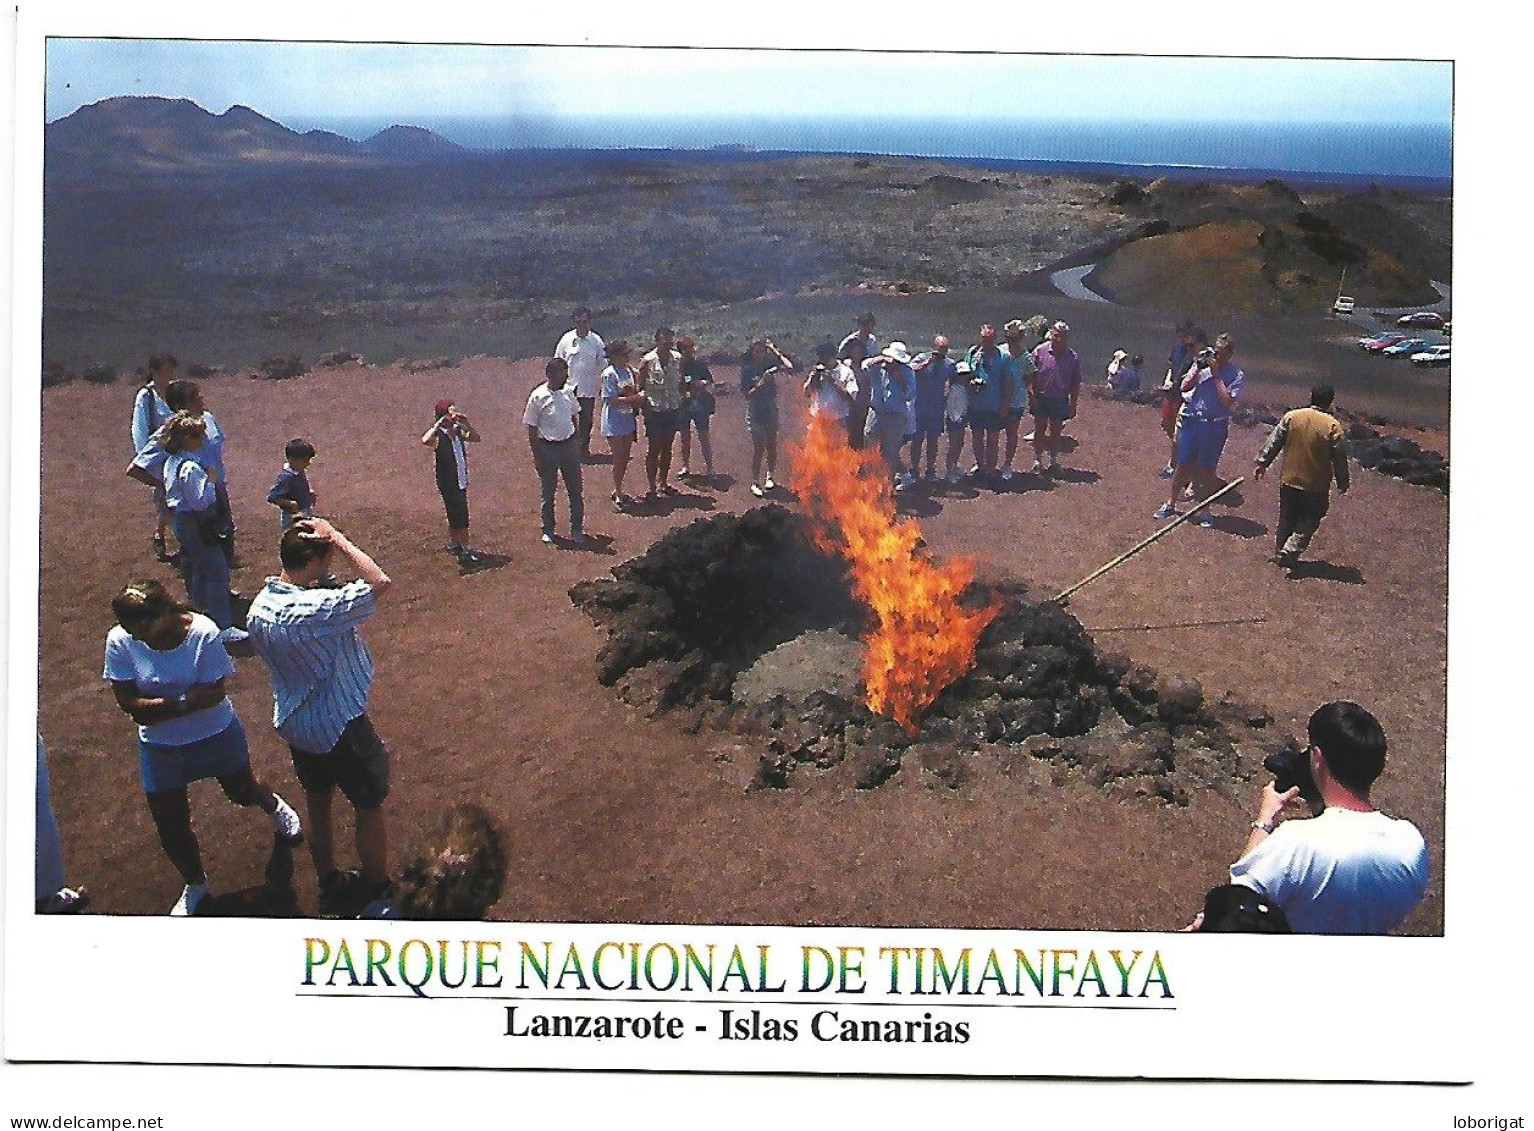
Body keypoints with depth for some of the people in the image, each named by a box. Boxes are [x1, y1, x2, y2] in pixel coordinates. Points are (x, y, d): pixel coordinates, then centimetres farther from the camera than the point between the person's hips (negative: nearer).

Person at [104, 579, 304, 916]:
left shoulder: (202, 632, -28)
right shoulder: (120, 641, -21)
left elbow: (215, 693, -25)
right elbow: (127, 702, -19)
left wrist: (155, 707, -29)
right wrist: (185, 701, -27)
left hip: (216, 735, -2)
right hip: (160, 747, 2)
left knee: (242, 793, 23)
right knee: (170, 825, 10)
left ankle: (274, 806, 61)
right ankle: (195, 885, 39)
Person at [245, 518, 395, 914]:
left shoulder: (259, 607, -7)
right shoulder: (316, 609, -34)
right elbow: (379, 583, -32)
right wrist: (339, 539, -28)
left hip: (295, 726, 7)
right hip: (341, 728, -7)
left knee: (317, 806, 24)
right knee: (370, 807, 14)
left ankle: (330, 885, 41)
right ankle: (378, 892, 30)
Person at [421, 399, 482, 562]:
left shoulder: (457, 431, 3)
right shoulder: (438, 435, -17)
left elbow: (476, 438, 10)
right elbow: (425, 440, -38)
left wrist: (466, 423, -4)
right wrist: (438, 424, -31)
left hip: (461, 480, 7)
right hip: (448, 482, -7)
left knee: (455, 514, 18)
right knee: (460, 515, -5)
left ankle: (453, 543, 32)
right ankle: (467, 550, 0)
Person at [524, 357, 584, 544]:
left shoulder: (566, 392, 0)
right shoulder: (538, 397, -15)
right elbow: (532, 429, -10)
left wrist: (574, 442, 15)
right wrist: (537, 457, -11)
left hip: (569, 445, 4)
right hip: (548, 448, -4)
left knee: (575, 490, 9)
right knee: (548, 492, 10)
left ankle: (576, 529, 21)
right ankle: (548, 530, 24)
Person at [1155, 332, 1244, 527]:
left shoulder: (1236, 376, -4)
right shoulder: (1203, 362, 4)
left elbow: (1227, 401, -16)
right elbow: (1184, 387, 0)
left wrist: (1216, 375, -15)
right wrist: (1198, 369, -12)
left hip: (1214, 426, -2)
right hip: (1191, 421, 2)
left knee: (1207, 469, 5)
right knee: (1183, 465, 8)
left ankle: (1204, 510, 18)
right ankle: (1170, 504, 20)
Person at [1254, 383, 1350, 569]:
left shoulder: (1292, 417, -5)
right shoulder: (1332, 426, -13)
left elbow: (1274, 441, 0)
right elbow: (1339, 457, -8)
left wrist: (1262, 463, 10)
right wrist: (1342, 483, 3)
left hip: (1289, 481, 3)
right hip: (1316, 486, -3)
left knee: (1286, 520, 18)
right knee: (1308, 522, 12)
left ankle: (1279, 551, 25)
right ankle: (1290, 551, -2)